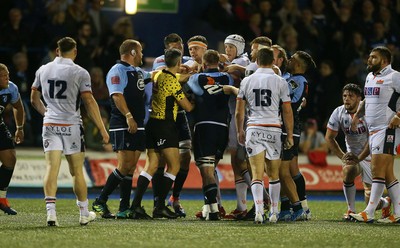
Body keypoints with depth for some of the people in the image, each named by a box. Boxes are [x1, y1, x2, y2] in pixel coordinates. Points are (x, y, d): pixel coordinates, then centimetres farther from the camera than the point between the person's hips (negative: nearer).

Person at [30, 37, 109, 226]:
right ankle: (84, 214, 17)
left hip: (50, 124, 2)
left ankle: (51, 211, -18)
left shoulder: (43, 70, 7)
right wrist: (102, 130, -3)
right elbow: (90, 103, -7)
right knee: (77, 171, 7)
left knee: (52, 168, -4)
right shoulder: (79, 73, -5)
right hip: (72, 125, -2)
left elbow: (34, 99, 17)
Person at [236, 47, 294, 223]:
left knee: (257, 175, -4)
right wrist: (290, 135, 9)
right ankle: (274, 212, 16)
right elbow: (287, 111, 2)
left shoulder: (247, 81, 5)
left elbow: (239, 112, 7)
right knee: (274, 175, 13)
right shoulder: (280, 82, 1)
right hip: (273, 129, 0)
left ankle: (259, 211, -19)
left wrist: (239, 131, 20)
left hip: (253, 129, 0)